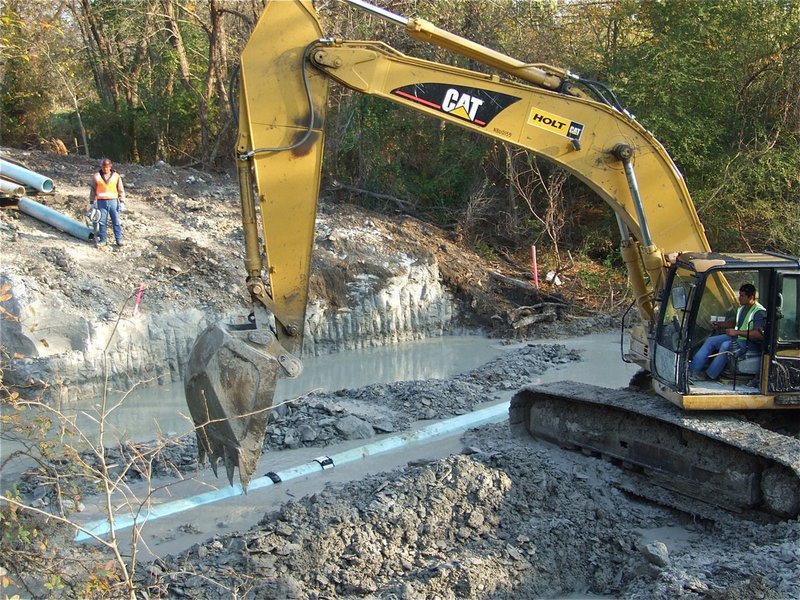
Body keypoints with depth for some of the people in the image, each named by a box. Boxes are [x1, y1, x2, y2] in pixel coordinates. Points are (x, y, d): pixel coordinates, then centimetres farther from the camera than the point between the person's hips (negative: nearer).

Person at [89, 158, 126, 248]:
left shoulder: (116, 176, 2)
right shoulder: (97, 176, 3)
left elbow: (121, 190, 5)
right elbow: (93, 190, 9)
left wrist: (122, 202, 0)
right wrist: (91, 203, 7)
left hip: (113, 202, -1)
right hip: (101, 202, 1)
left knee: (116, 222, 2)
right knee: (102, 222, 5)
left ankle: (119, 240, 8)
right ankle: (102, 240, 14)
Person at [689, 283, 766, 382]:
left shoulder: (759, 312, -17)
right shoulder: (742, 308, 13)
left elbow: (759, 334, -28)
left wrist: (737, 332, -27)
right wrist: (718, 324, 15)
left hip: (750, 343, -9)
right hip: (736, 337, 9)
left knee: (726, 345, -34)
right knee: (710, 340, -5)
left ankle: (709, 375, -24)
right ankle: (692, 369, -14)